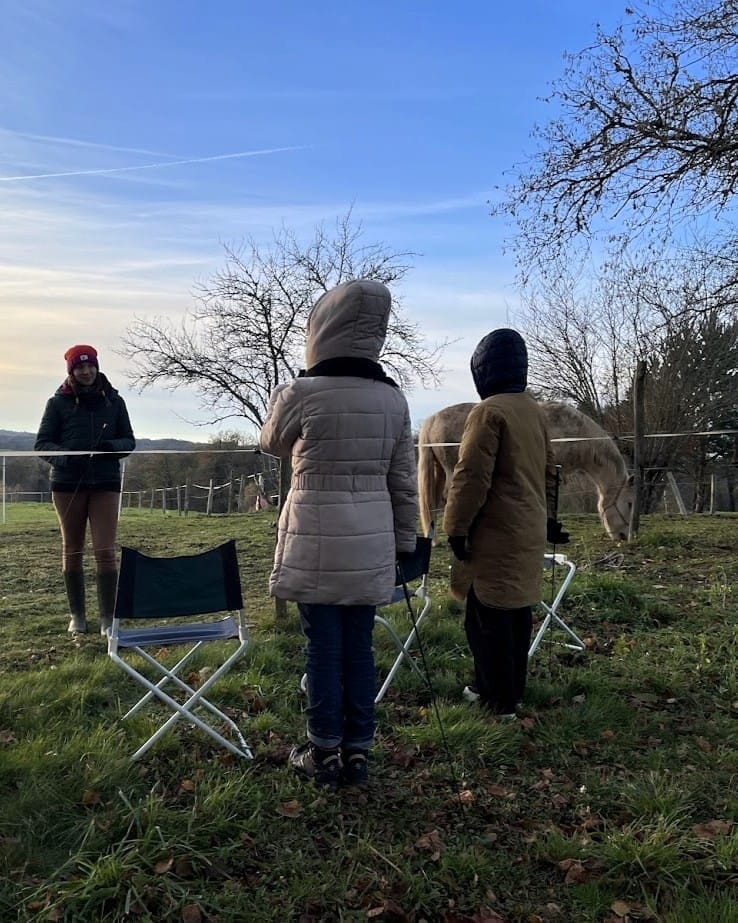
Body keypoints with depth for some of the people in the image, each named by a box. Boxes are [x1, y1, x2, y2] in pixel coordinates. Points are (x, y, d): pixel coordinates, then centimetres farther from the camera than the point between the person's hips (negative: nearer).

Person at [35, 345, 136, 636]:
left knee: (105, 550, -7)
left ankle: (108, 617, 1)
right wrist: (63, 456, -19)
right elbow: (42, 443, 2)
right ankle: (77, 615, 21)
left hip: (106, 483, 0)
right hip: (67, 483, 0)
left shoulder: (114, 401, 6)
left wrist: (113, 446, -13)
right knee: (72, 550, 9)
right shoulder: (58, 402, 2)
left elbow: (129, 440, 9)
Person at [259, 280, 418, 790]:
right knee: (360, 647, 12)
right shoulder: (393, 399, 2)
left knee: (324, 649, 7)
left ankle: (325, 753, 20)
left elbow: (272, 444, 9)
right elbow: (404, 481, 7)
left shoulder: (302, 393, -11)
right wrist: (404, 542, 16)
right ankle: (357, 751, 24)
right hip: (371, 542, 4)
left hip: (317, 540, -4)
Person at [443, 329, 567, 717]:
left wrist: (456, 526, -13)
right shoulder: (535, 411, 12)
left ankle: (499, 701, 8)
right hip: (529, 533, 9)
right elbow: (549, 471, 19)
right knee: (518, 614, 16)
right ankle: (511, 690, 28)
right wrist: (547, 517, 27)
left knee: (487, 619, 1)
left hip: (496, 536, -9)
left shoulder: (488, 411, -15)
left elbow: (471, 476, -19)